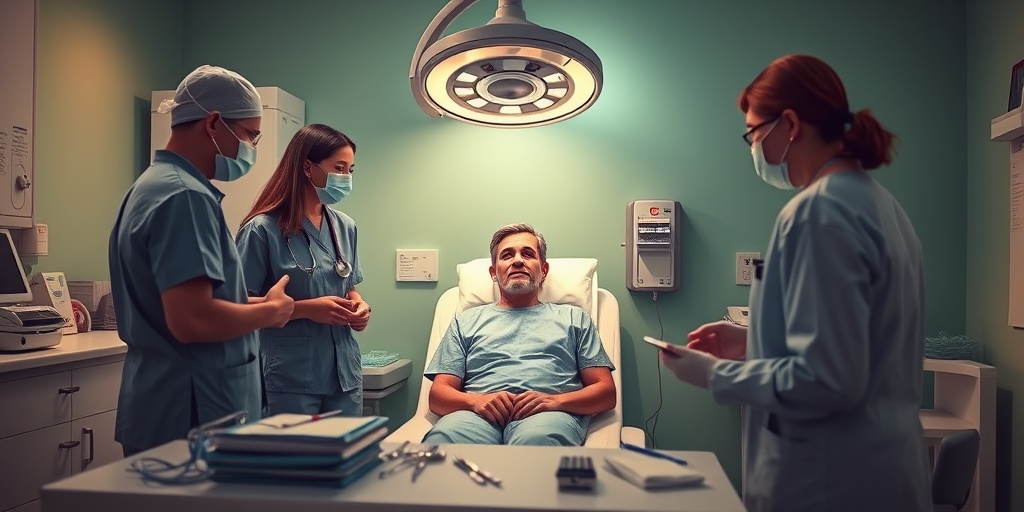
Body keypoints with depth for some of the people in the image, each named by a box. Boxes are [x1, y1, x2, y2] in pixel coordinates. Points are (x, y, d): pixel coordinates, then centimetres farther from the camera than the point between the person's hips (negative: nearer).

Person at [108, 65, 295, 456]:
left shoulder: (152, 185, 12)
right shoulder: (186, 196, -19)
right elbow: (191, 319, -28)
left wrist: (250, 303, 11)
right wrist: (270, 310, -11)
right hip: (192, 416, -10)